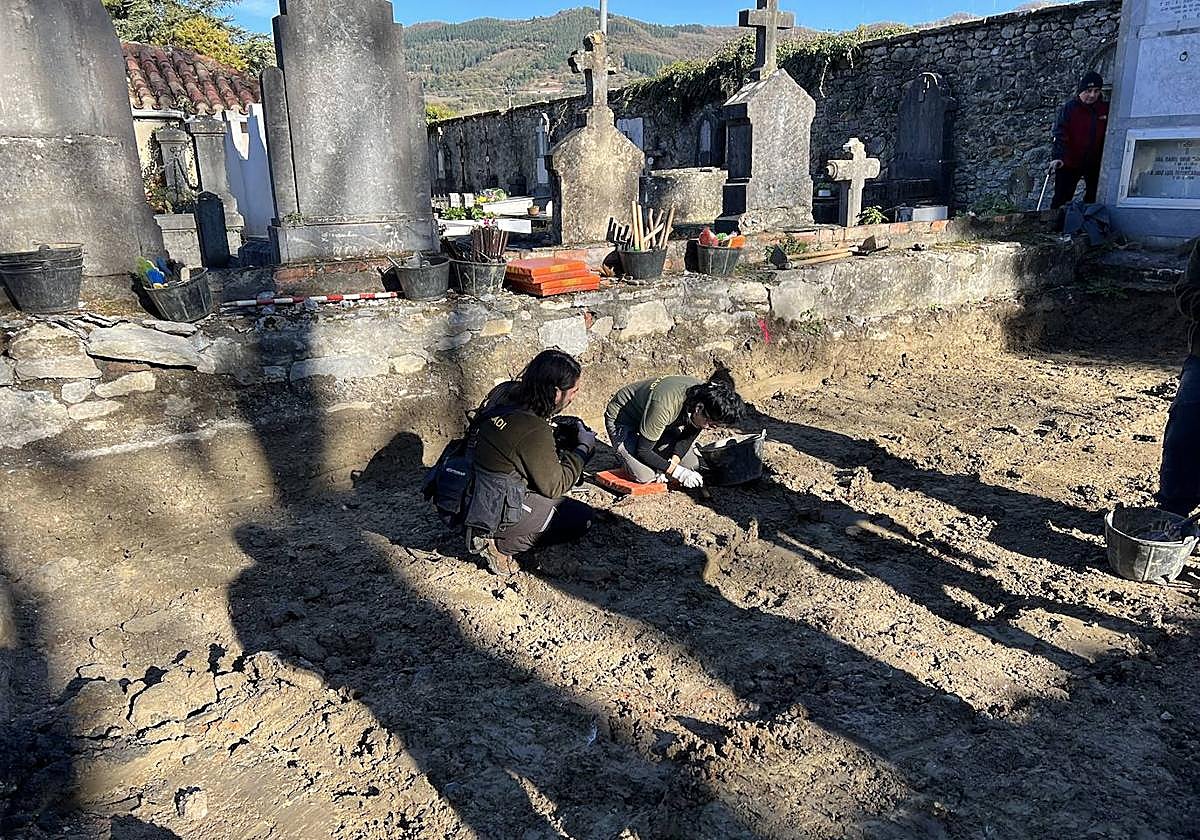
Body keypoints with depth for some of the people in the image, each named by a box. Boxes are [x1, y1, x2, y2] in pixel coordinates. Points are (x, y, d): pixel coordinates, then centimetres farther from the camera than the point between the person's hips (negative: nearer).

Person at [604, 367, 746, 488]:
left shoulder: (704, 394, -21)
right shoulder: (665, 407, -42)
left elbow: (688, 437, -4)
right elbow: (643, 451, -30)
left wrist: (672, 463, -20)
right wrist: (678, 472, -31)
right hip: (620, 419, -6)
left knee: (692, 465, -7)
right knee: (645, 476, -24)